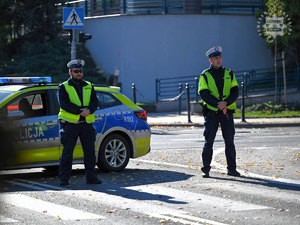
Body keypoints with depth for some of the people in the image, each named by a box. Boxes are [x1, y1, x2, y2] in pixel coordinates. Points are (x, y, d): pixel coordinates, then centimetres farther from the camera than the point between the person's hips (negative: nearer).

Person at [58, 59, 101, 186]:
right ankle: (64, 178, 3)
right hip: (70, 124, -4)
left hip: (86, 123, 4)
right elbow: (64, 104, -11)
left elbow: (95, 102, 6)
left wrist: (89, 110, -16)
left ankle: (91, 177, 13)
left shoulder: (89, 86, 15)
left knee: (90, 151, 5)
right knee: (67, 152, -3)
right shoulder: (64, 87, 3)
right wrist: (80, 111, -19)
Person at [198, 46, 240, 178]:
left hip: (227, 112, 2)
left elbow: (235, 92, 2)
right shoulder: (205, 76, 2)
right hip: (211, 112, -2)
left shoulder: (229, 74, 10)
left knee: (229, 141, 3)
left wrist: (225, 103, -16)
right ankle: (205, 169, 3)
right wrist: (219, 105, -17)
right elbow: (204, 94, -8)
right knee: (209, 141, -2)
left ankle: (231, 168, 10)